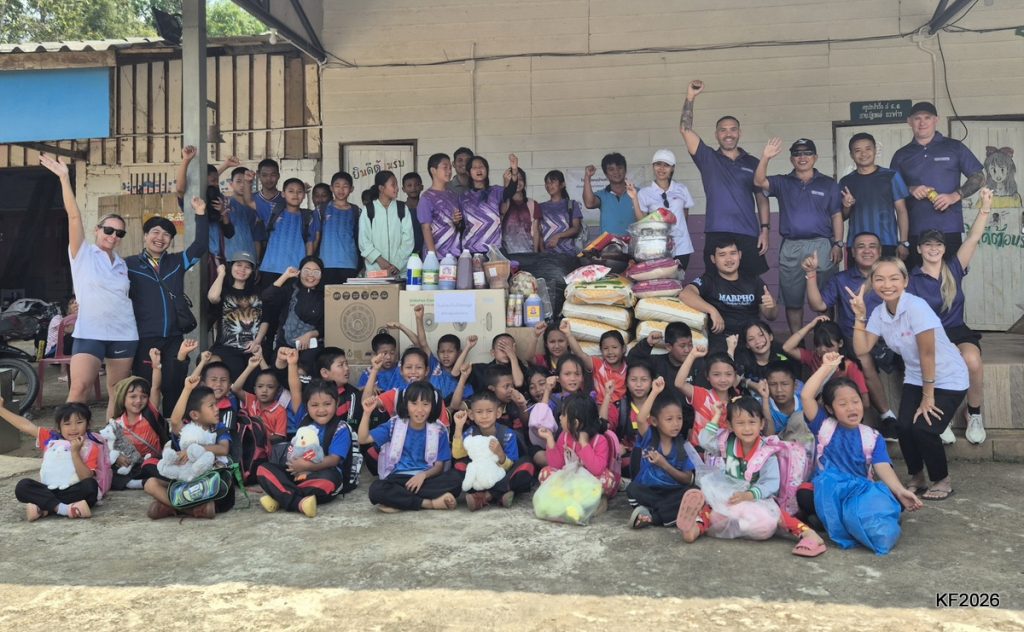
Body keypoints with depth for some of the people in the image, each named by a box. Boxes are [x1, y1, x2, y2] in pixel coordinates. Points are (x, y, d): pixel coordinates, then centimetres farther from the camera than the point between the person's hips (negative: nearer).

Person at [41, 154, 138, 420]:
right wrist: (64, 177, -15)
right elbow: (74, 216, -7)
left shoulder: (122, 264, 16)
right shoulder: (83, 254, 2)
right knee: (79, 388, -15)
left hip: (124, 335, 5)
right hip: (89, 333, -4)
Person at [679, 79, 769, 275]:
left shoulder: (753, 163, 12)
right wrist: (690, 98, -11)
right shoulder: (708, 159, 7)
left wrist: (765, 229, 1)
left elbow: (761, 198, 12)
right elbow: (685, 130, -4)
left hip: (748, 236, 1)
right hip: (716, 235, -1)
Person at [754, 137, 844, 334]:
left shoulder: (828, 184, 9)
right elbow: (759, 181, -7)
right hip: (790, 248, 1)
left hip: (821, 245, -1)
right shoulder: (782, 183, 11)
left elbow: (837, 216, 6)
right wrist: (765, 158, -21)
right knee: (792, 299, 5)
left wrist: (838, 244, -3)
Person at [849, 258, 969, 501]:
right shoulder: (879, 312, -5)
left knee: (923, 428, -18)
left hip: (948, 379, -5)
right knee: (904, 426, -12)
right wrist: (860, 316, -17)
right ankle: (917, 476, 16)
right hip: (916, 378, 5)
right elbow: (861, 349, -8)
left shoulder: (916, 307, -26)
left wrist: (928, 397, -16)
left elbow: (928, 355, -22)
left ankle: (942, 481, 10)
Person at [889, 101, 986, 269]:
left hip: (949, 229, -1)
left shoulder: (954, 147, 9)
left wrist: (955, 195, -9)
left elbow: (978, 178, 8)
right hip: (914, 231, 1)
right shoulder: (902, 155, 13)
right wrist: (910, 190, -7)